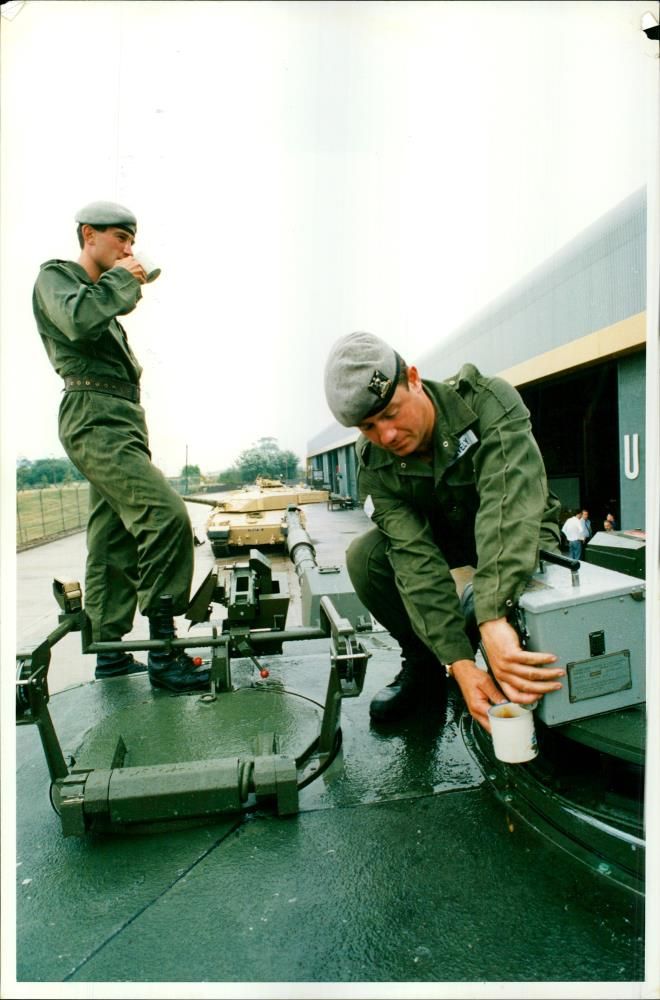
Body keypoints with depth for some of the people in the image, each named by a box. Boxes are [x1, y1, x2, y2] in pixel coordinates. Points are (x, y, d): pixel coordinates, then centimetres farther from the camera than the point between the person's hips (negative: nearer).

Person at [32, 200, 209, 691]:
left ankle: (110, 652, 16)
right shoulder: (56, 276, 4)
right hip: (95, 417, -10)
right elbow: (78, 321, -17)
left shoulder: (101, 291, 30)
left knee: (114, 540, 8)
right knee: (166, 514, -24)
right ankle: (164, 649, -20)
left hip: (122, 419, 10)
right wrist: (121, 280, -4)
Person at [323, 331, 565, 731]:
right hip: (445, 533, 3)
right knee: (364, 556, -23)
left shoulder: (488, 402, -31)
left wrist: (494, 620, -58)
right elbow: (417, 562, -30)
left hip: (518, 529, -2)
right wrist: (460, 664, -39)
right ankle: (424, 666, -1)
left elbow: (508, 504, -45)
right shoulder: (375, 466, -22)